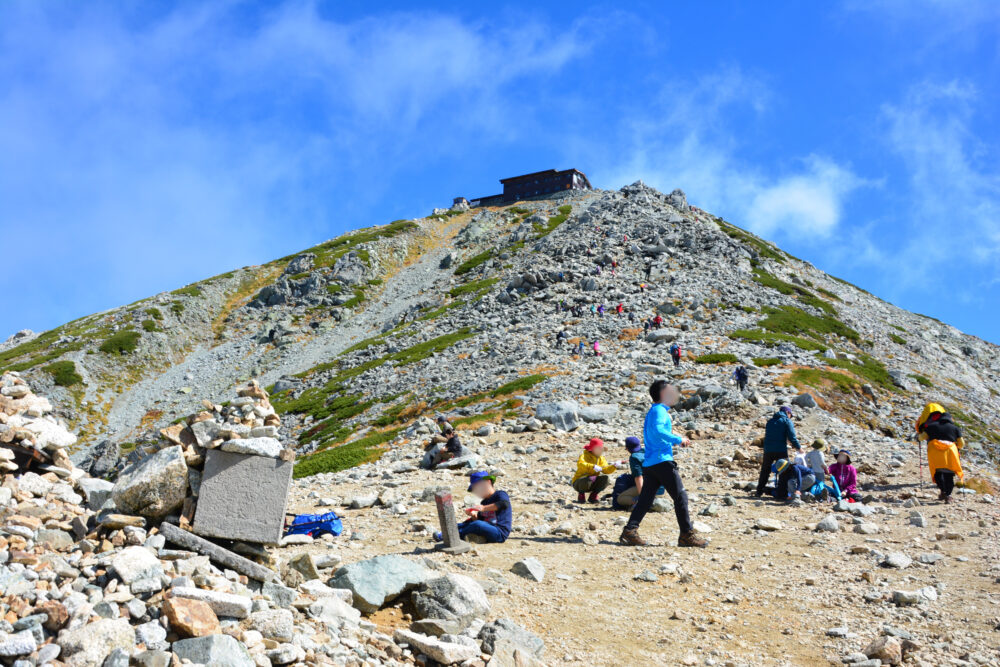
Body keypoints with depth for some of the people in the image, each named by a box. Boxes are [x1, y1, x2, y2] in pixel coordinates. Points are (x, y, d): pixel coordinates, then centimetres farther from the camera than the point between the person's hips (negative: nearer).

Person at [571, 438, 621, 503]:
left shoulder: (601, 458, 6)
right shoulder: (584, 456, -14)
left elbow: (605, 470, -8)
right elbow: (580, 464, -36)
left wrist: (614, 466, -26)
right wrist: (593, 466, -50)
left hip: (591, 485, 5)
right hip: (579, 483, -5)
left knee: (605, 478, -19)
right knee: (591, 478, -36)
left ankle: (593, 496, -1)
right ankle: (581, 494, -9)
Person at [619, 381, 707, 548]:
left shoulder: (653, 411, 22)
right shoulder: (660, 411, -9)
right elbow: (657, 431, -26)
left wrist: (676, 440, 21)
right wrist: (678, 439, -18)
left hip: (649, 463, 9)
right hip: (662, 461, -9)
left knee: (645, 499, 5)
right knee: (680, 496, -3)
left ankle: (630, 531, -3)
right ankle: (687, 535, 0)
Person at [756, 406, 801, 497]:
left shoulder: (770, 421, 19)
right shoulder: (787, 421, 1)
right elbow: (792, 437, -7)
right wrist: (799, 447, 4)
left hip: (768, 451, 5)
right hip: (781, 451, -5)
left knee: (765, 471, 13)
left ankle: (759, 492, 13)